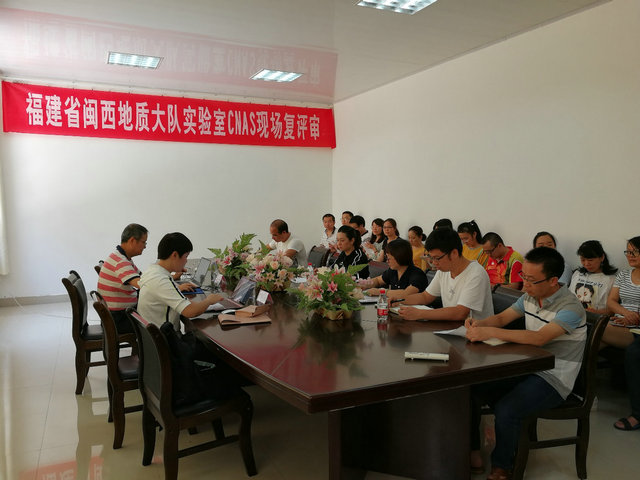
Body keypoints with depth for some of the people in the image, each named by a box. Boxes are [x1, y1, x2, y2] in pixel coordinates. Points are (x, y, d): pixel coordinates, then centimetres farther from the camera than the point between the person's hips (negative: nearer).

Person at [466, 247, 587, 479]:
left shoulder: (570, 307, -20)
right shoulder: (530, 296, 3)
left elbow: (539, 338, -34)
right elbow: (501, 318, 10)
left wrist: (490, 332, -38)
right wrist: (480, 324, -14)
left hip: (554, 379, -7)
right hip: (527, 367, 7)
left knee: (506, 409, -30)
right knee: (469, 388, -7)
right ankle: (472, 454, 6)